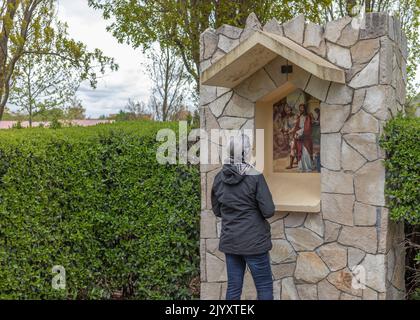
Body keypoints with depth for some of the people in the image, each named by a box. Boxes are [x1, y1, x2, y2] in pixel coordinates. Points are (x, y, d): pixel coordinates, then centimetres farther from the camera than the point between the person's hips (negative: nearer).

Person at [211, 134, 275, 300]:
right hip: (254, 241, -5)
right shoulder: (255, 177, -14)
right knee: (264, 286, 6)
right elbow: (269, 211, -14)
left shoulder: (219, 178, 1)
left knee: (233, 287, 12)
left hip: (229, 241, 5)